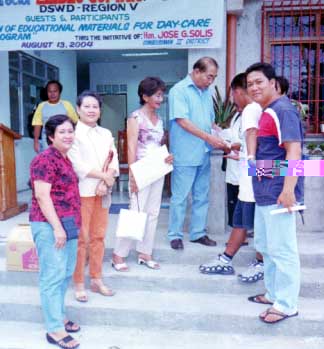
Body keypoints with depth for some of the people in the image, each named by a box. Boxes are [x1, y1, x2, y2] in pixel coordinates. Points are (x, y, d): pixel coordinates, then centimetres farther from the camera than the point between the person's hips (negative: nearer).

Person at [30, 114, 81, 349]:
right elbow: (42, 195, -19)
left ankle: (59, 315, 32)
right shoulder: (45, 159, -14)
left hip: (67, 224, 9)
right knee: (53, 275, -3)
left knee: (66, 273, 17)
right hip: (49, 226, -9)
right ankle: (55, 329, 7)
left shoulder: (65, 159, 14)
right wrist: (57, 227, -21)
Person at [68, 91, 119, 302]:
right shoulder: (74, 133, -6)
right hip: (81, 192, -5)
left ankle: (97, 280, 24)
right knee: (81, 239, -1)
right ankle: (79, 284, 12)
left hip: (103, 192, 6)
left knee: (99, 236, 12)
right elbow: (77, 165, -14)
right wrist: (104, 176, -10)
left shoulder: (106, 134, 13)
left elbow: (114, 161, 5)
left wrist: (105, 182, -11)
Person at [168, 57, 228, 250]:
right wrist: (208, 137, -20)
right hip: (185, 154, -7)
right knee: (180, 197, 2)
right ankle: (175, 235, 15)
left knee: (202, 196, 13)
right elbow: (182, 121, -17)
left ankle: (198, 233, 24)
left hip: (204, 154, 7)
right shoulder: (179, 90, -8)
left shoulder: (207, 92, 13)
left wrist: (220, 139, 2)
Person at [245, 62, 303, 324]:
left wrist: (288, 189, -27)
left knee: (281, 249, -1)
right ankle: (274, 293, 34)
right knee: (264, 244, 19)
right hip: (265, 191, 11)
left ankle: (286, 305, 12)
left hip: (278, 192, -11)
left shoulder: (283, 110, -14)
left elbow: (294, 150, -22)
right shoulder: (266, 112, 16)